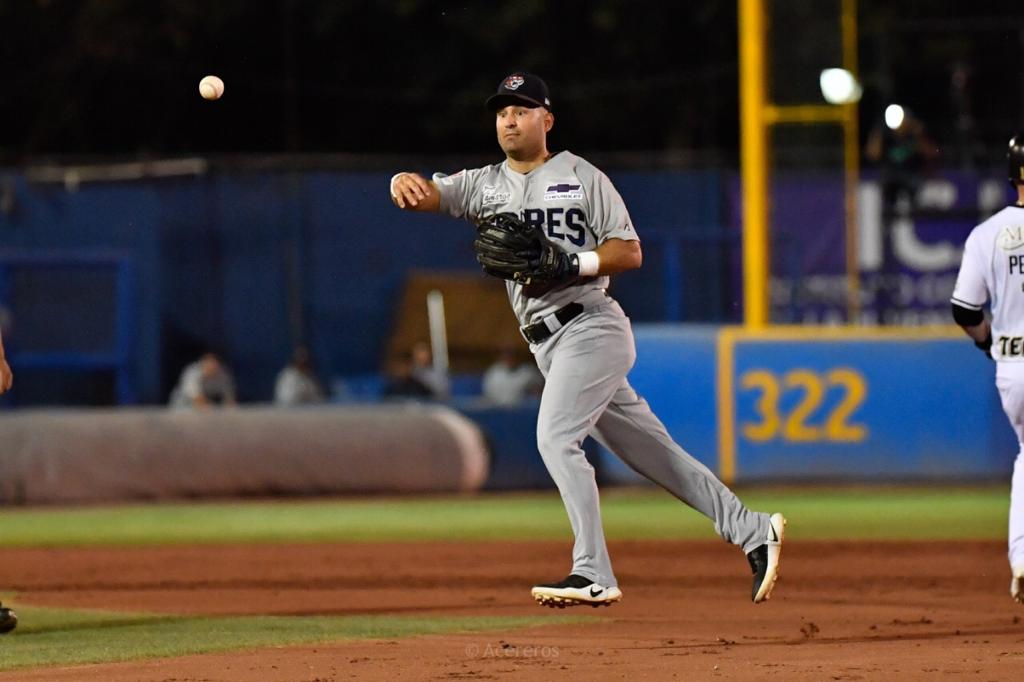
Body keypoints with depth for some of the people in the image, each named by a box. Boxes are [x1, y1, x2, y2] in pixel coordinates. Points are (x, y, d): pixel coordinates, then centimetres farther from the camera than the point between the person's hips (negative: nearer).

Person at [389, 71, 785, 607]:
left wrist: (572, 265, -18)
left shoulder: (581, 177, 1)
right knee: (649, 449, 8)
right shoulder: (485, 185, 14)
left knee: (555, 438, -20)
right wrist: (405, 184, -26)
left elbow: (630, 252, -2)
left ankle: (594, 576, -21)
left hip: (590, 326, -6)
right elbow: (429, 193, -2)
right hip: (550, 344, 6)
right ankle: (752, 531, 14)